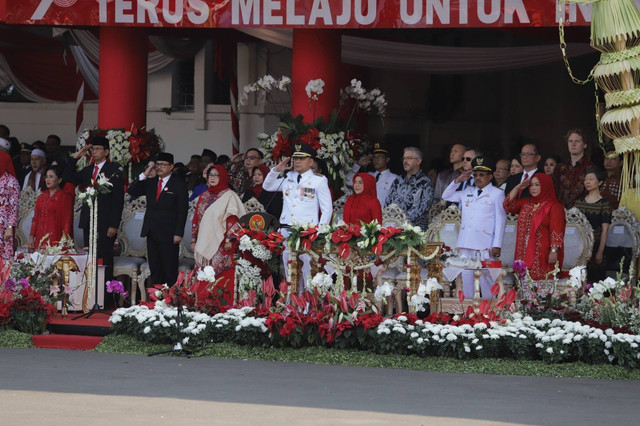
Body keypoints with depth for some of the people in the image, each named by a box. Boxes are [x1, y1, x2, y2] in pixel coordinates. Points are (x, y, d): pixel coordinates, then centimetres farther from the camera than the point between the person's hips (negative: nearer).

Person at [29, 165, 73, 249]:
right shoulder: (41, 197, 18)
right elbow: (35, 219, 18)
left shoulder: (65, 197, -1)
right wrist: (31, 237, 10)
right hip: (40, 239, 5)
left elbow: (67, 221, -5)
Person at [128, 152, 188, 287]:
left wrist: (178, 233, -12)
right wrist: (145, 175, -5)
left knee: (170, 269, -3)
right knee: (155, 269, 7)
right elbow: (131, 191, 5)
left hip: (169, 234, -5)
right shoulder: (150, 182, 12)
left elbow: (182, 210, -5)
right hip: (152, 232, 5)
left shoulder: (179, 184, -3)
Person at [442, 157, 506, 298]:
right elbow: (446, 196, 29)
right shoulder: (467, 192, 20)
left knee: (486, 278, -9)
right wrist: (458, 180, 15)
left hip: (485, 245, -5)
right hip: (466, 244, 5)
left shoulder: (497, 194, 5)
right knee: (466, 278, 4)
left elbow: (500, 220, -1)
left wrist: (497, 245, -9)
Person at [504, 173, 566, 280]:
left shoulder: (554, 206, -5)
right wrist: (518, 187, 12)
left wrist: (554, 251, -20)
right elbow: (508, 205, 19)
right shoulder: (525, 203, 19)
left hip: (542, 256, -7)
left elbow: (556, 231, -11)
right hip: (524, 254, 7)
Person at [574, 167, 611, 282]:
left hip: (595, 246, -4)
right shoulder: (579, 201, 11)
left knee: (595, 278, -5)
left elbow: (605, 230, -7)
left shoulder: (604, 203, -3)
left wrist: (600, 252, -12)